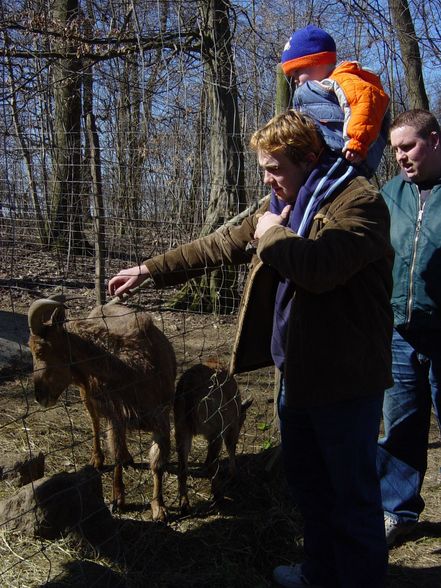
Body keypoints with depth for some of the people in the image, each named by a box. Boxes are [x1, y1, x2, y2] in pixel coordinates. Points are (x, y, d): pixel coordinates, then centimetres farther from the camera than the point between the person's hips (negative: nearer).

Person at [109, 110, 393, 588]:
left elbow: (320, 266, -32)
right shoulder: (284, 204, 12)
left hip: (345, 378, -9)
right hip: (297, 371, 9)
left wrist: (271, 235, -14)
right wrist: (151, 270, 16)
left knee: (353, 494, 5)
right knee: (305, 480, 22)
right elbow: (221, 244, 17)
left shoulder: (358, 201, -16)